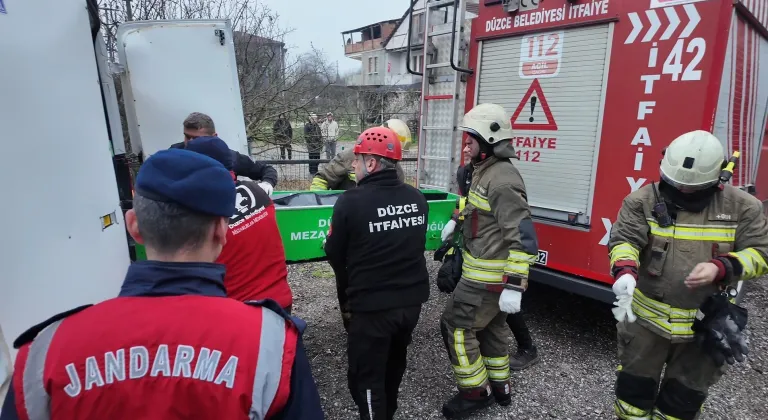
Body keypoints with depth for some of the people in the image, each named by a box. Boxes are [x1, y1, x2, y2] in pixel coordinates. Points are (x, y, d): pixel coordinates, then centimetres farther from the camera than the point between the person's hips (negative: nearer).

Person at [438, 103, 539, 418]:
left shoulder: (502, 180, -23)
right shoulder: (485, 171, 10)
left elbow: (523, 237, -26)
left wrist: (514, 286, -27)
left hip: (489, 277, -10)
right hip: (485, 272, 10)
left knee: (456, 326, 0)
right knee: (490, 327, 21)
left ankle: (476, 392, 16)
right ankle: (499, 387, 38)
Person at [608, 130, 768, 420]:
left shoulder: (742, 207, -3)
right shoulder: (644, 200, -9)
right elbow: (624, 239, -17)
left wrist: (721, 268, -22)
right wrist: (625, 272, -38)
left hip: (706, 325, 2)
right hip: (646, 318, -1)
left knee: (685, 396, 21)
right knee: (635, 385, 15)